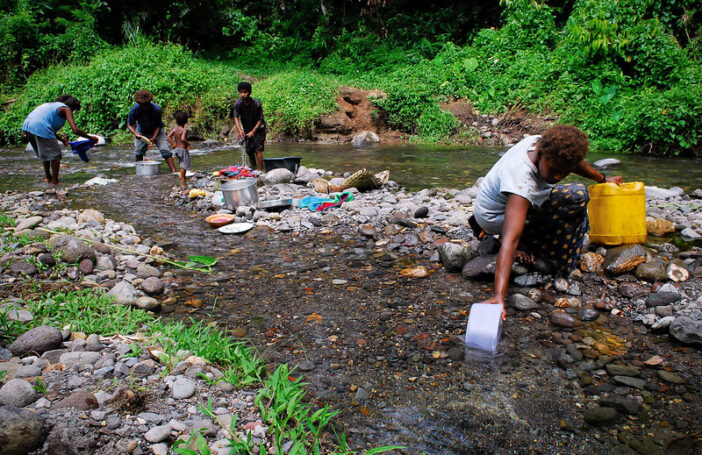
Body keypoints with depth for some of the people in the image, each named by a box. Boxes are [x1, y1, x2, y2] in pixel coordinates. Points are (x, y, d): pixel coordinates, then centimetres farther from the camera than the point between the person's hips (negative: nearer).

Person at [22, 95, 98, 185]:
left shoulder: (52, 105, 29)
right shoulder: (66, 109, 4)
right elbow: (75, 130, -8)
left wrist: (62, 139, 44)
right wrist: (90, 137, 3)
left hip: (26, 126, 9)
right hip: (39, 128, -9)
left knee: (45, 153, 26)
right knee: (55, 155, 3)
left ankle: (48, 177, 39)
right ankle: (54, 181, 8)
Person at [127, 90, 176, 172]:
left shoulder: (157, 109, -29)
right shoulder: (135, 109, -25)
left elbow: (158, 126, -18)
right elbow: (129, 124, -13)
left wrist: (153, 138, -29)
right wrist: (135, 133, -33)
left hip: (156, 131, -2)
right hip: (142, 132, 2)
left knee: (165, 150, -15)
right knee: (138, 151, -2)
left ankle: (173, 171, -18)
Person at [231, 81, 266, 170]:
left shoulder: (256, 103, -22)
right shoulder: (237, 103, -16)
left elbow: (260, 120, -18)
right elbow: (236, 118, -23)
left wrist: (253, 131, -29)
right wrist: (240, 130, -40)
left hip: (258, 128, -3)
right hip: (247, 130, 4)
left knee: (258, 149, -15)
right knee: (249, 151, 8)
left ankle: (260, 171, -15)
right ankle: (253, 169, 28)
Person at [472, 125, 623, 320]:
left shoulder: (548, 144, -16)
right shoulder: (522, 183, -38)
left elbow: (572, 161, 8)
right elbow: (510, 239, -45)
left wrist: (602, 178, 25)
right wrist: (499, 295, -52)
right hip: (494, 219, -8)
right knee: (577, 196, -18)